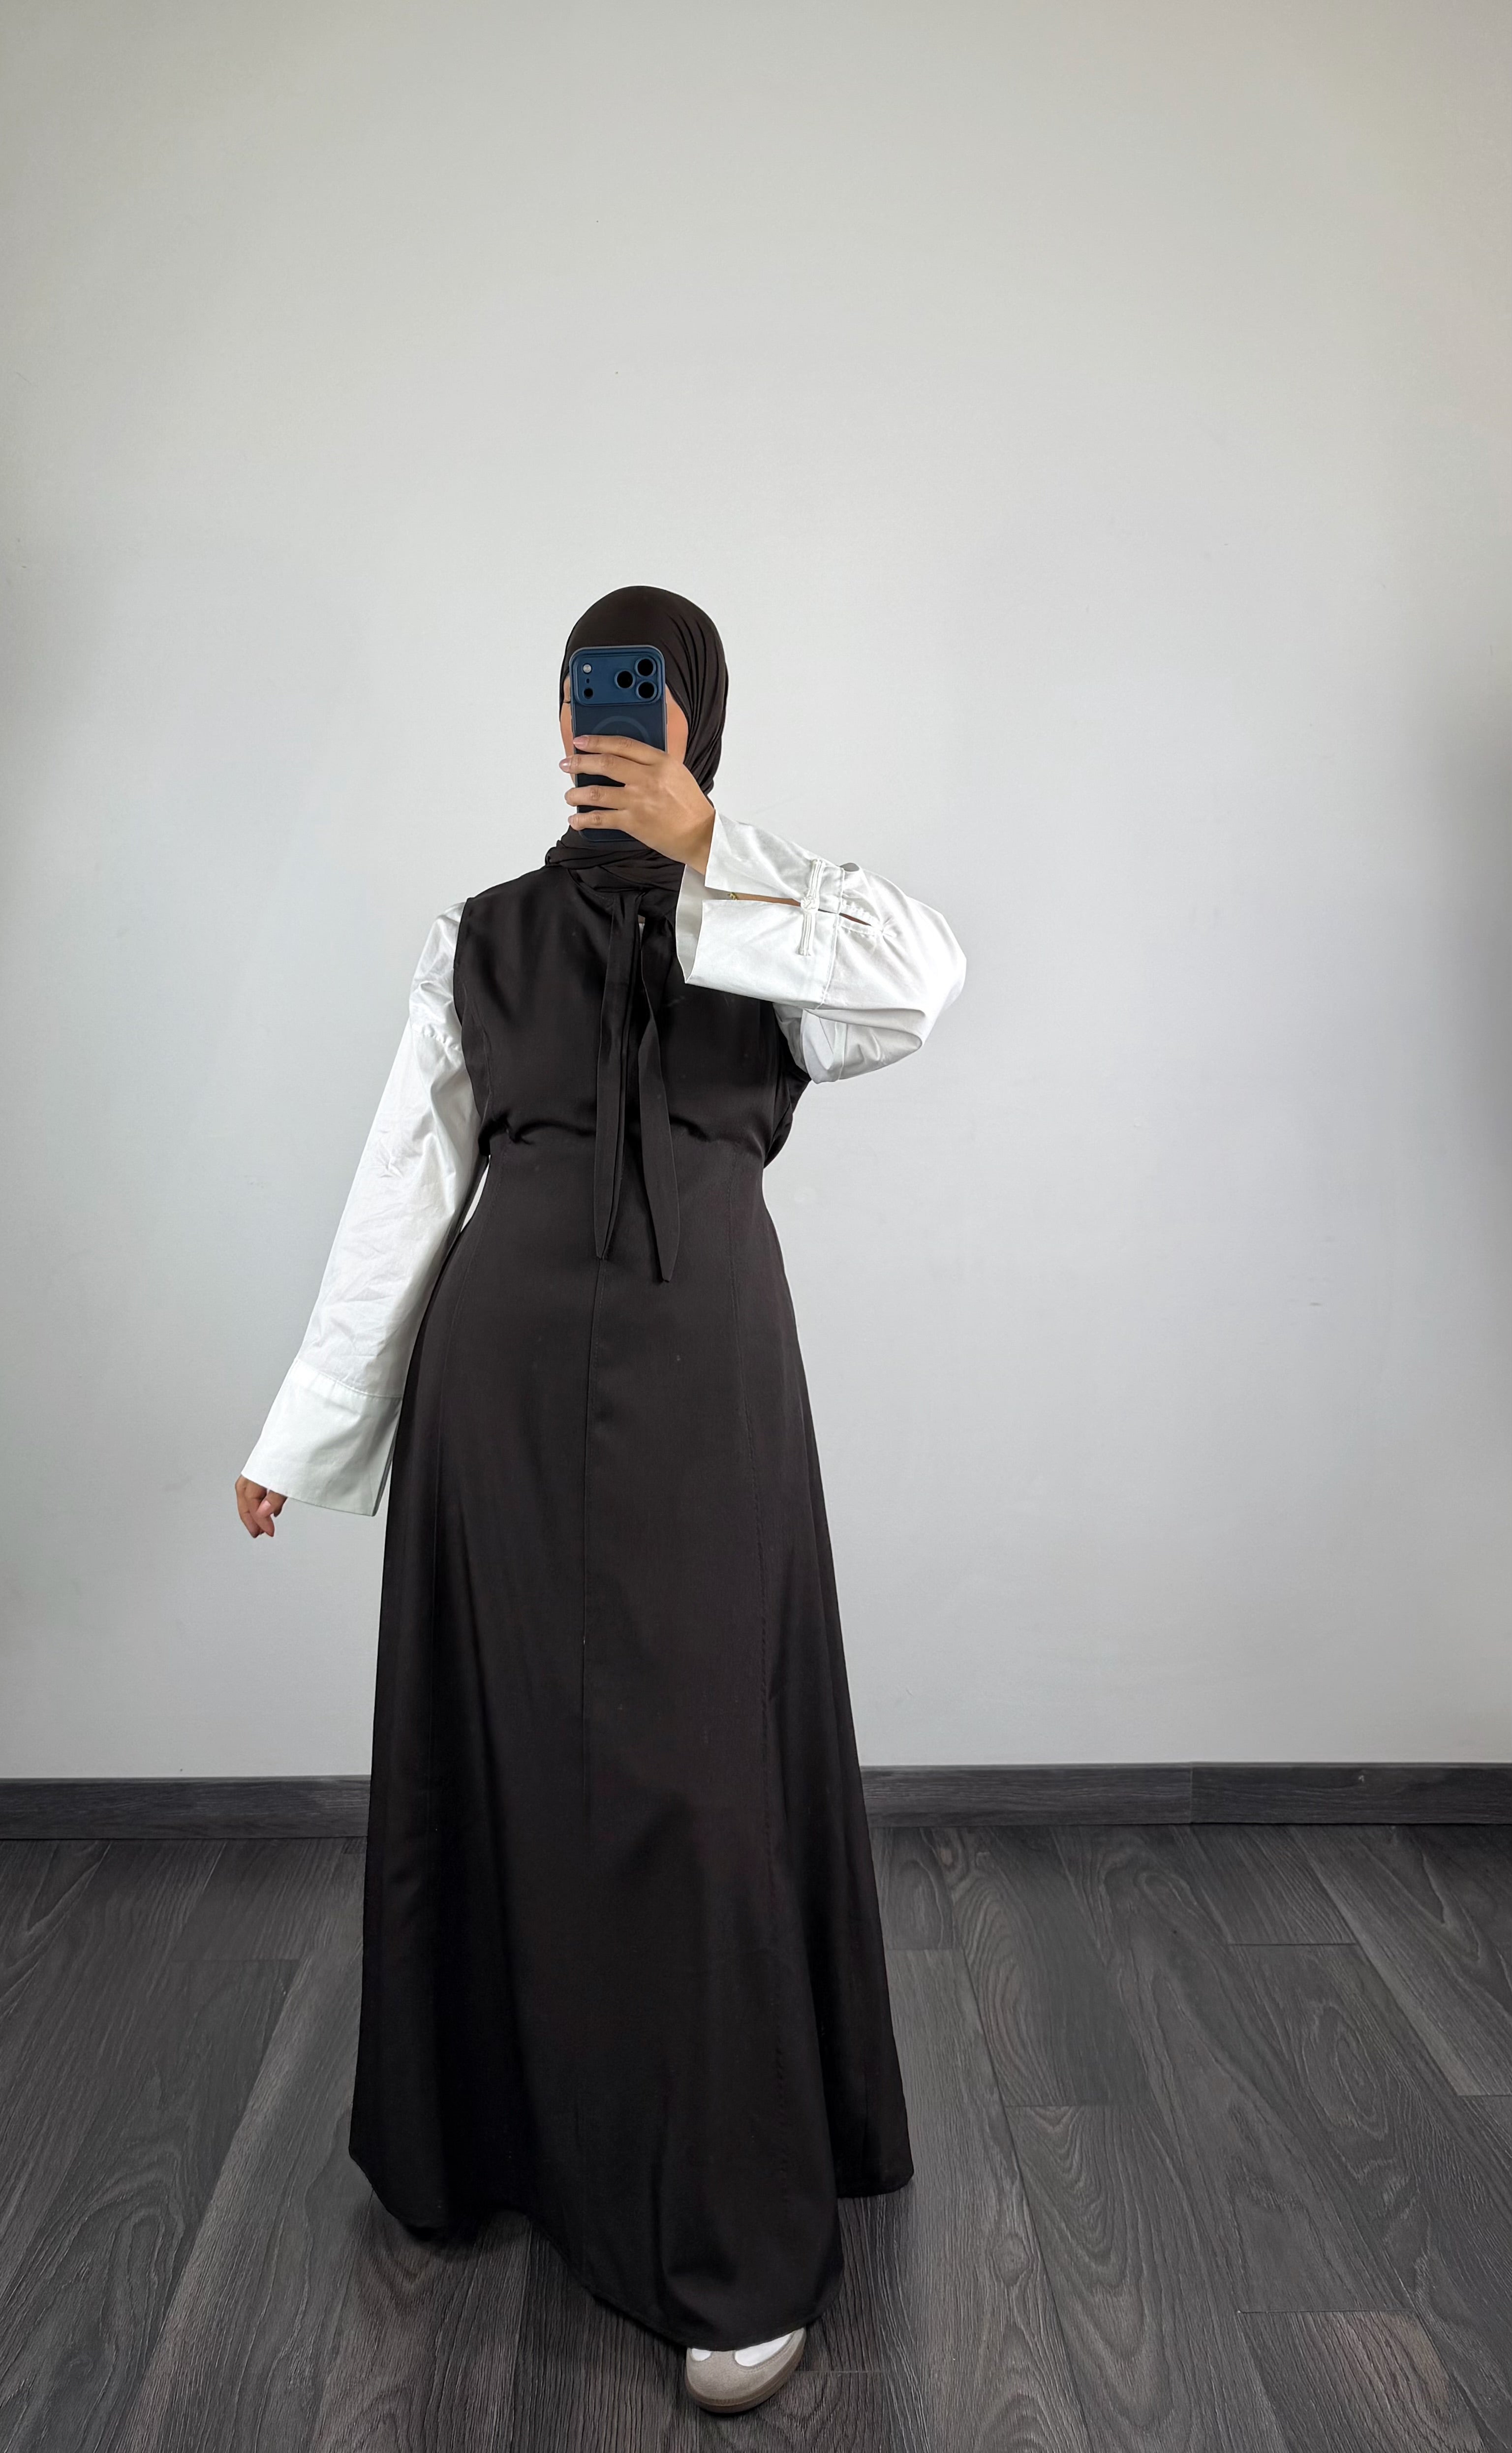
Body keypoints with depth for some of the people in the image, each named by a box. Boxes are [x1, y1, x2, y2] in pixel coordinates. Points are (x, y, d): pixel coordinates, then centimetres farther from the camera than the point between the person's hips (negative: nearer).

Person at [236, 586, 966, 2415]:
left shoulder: (777, 913, 6)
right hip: (502, 1368, 2)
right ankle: (493, 2134, 35)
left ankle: (738, 2250, 14)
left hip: (700, 1368, -2)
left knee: (699, 1767, -1)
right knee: (507, 1754, 10)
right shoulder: (483, 939, 10)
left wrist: (704, 858, -13)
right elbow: (401, 1192, 9)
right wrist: (304, 1431, 9)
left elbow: (924, 975, -17)